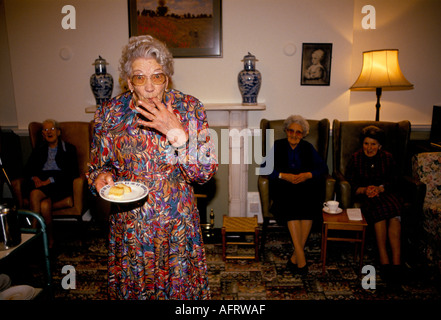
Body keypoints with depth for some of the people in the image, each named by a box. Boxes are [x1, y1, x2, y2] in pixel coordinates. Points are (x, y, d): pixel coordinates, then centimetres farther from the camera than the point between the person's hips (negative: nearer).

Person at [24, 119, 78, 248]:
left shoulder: (69, 149, 13)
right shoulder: (38, 150, 26)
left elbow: (72, 172, -1)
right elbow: (28, 169, 18)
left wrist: (50, 180, -13)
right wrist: (34, 178, -7)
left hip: (59, 184, -3)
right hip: (40, 182, 3)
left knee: (35, 194, -32)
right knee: (45, 205, -33)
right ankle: (49, 238, -23)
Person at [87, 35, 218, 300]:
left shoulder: (189, 108, -9)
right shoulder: (110, 113, -6)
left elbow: (206, 172, -13)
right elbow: (99, 166, 7)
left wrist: (176, 132, -24)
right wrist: (102, 177, -16)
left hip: (178, 225, -1)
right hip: (129, 224, 1)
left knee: (181, 288, 15)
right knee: (132, 289, 18)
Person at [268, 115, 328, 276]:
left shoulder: (307, 148, 17)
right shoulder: (278, 146, 12)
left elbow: (323, 167, 7)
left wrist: (308, 175, -13)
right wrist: (284, 175, -16)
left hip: (305, 186, 1)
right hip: (283, 186, -1)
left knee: (309, 202, -32)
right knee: (291, 203, -34)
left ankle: (296, 255, -25)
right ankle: (300, 256, -32)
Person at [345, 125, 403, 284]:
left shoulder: (388, 158, 11)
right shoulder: (355, 159, 7)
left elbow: (393, 182, 5)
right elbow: (351, 184, 2)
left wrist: (379, 188, -16)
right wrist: (364, 190, -18)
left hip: (386, 193, 2)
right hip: (364, 194, -1)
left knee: (394, 216, -32)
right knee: (379, 208, -35)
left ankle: (396, 261, -33)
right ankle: (385, 260, -31)